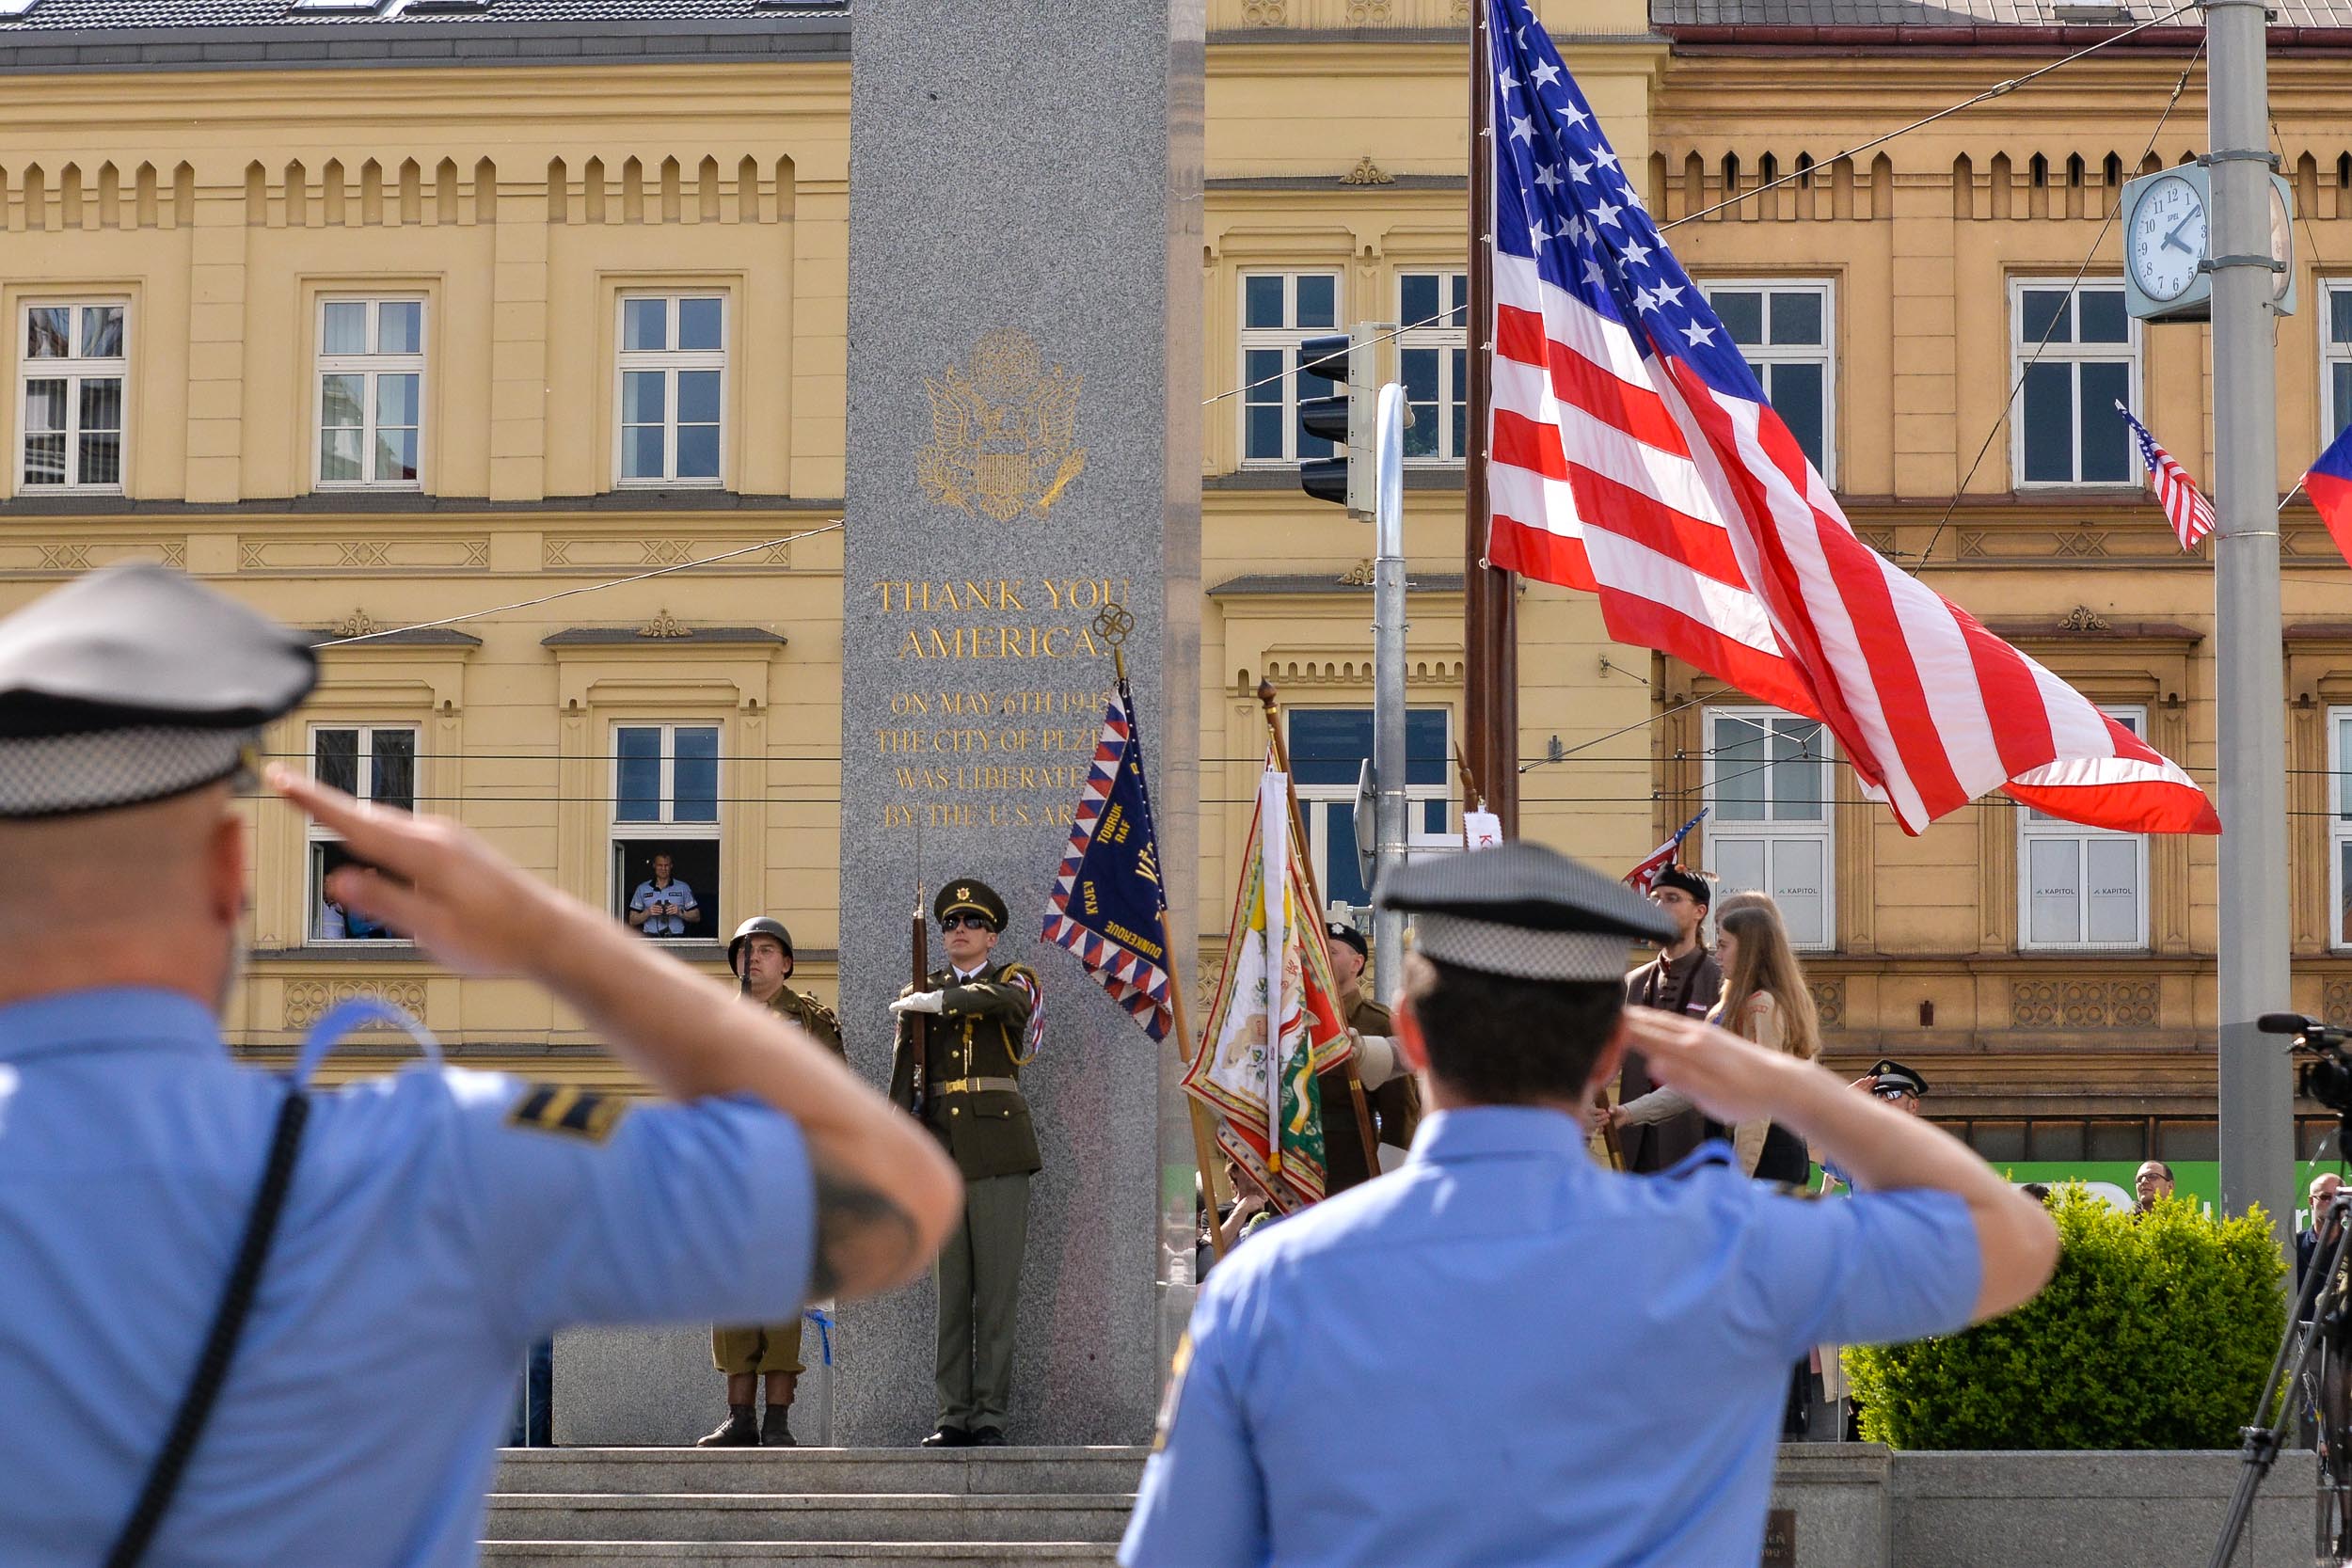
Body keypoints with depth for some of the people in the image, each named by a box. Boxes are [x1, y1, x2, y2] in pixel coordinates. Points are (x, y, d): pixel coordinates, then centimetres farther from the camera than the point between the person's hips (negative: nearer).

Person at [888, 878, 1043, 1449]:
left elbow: (1007, 1001, -19)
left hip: (999, 1152, -3)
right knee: (950, 1291, 4)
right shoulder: (920, 993, 15)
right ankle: (954, 1417, 7)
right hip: (941, 1155, 3)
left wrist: (937, 1000, -15)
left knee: (998, 1288, -3)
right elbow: (904, 1076, 8)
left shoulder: (1015, 980, 8)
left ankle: (990, 1416, -1)